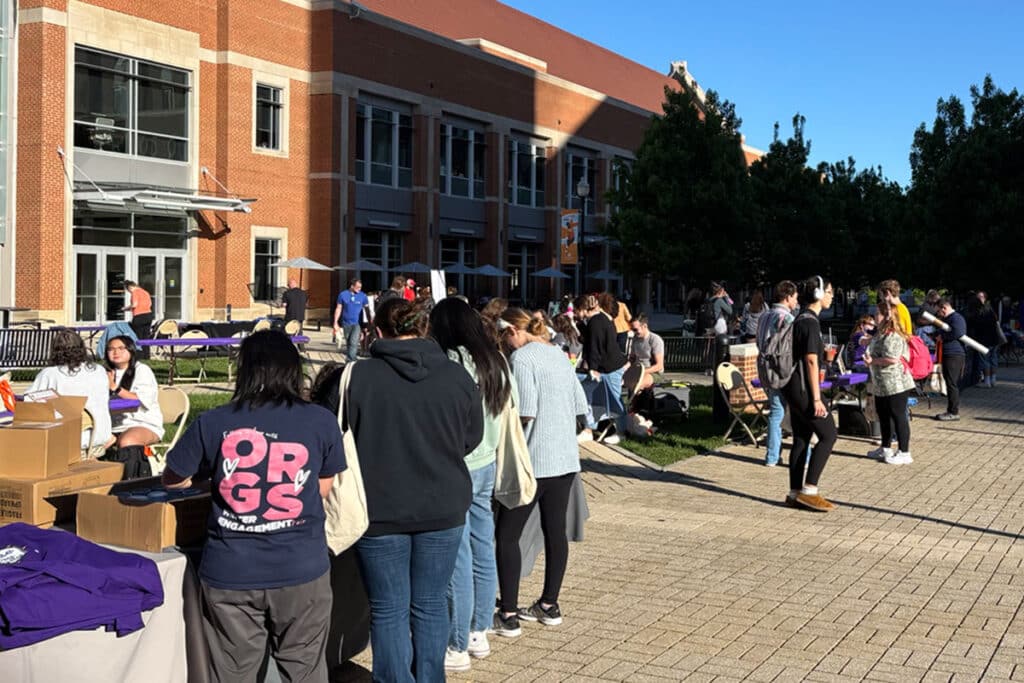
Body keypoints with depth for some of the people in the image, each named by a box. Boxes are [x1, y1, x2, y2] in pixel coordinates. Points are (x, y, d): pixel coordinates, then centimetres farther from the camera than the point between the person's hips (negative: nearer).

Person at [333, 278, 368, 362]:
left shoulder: (362, 296, -1)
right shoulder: (343, 295, -1)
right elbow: (338, 309, 4)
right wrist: (335, 323, 2)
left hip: (356, 323, -2)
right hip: (346, 323, 2)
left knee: (354, 343, -16)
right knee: (348, 343, 12)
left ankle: (350, 360, -18)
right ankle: (351, 359, 26)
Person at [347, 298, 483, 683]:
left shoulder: (358, 376, -11)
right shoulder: (457, 376, -3)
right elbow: (472, 439, 8)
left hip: (381, 511, -2)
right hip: (443, 509, 3)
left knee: (388, 611, 9)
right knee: (431, 605, 16)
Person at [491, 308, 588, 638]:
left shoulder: (522, 357, -12)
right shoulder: (558, 354, 13)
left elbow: (525, 413, -19)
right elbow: (580, 405, 14)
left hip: (534, 459, -8)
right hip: (566, 457, 8)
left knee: (506, 535, 1)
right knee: (556, 530, 14)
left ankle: (508, 615, 2)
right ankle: (549, 605, 24)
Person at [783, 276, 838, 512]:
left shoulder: (801, 319, 14)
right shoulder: (810, 322, -15)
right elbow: (811, 361, -19)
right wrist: (817, 399, -20)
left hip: (795, 387, 10)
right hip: (803, 387, -10)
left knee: (801, 439, 10)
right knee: (828, 435, -5)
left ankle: (795, 494, 13)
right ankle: (809, 490, -6)